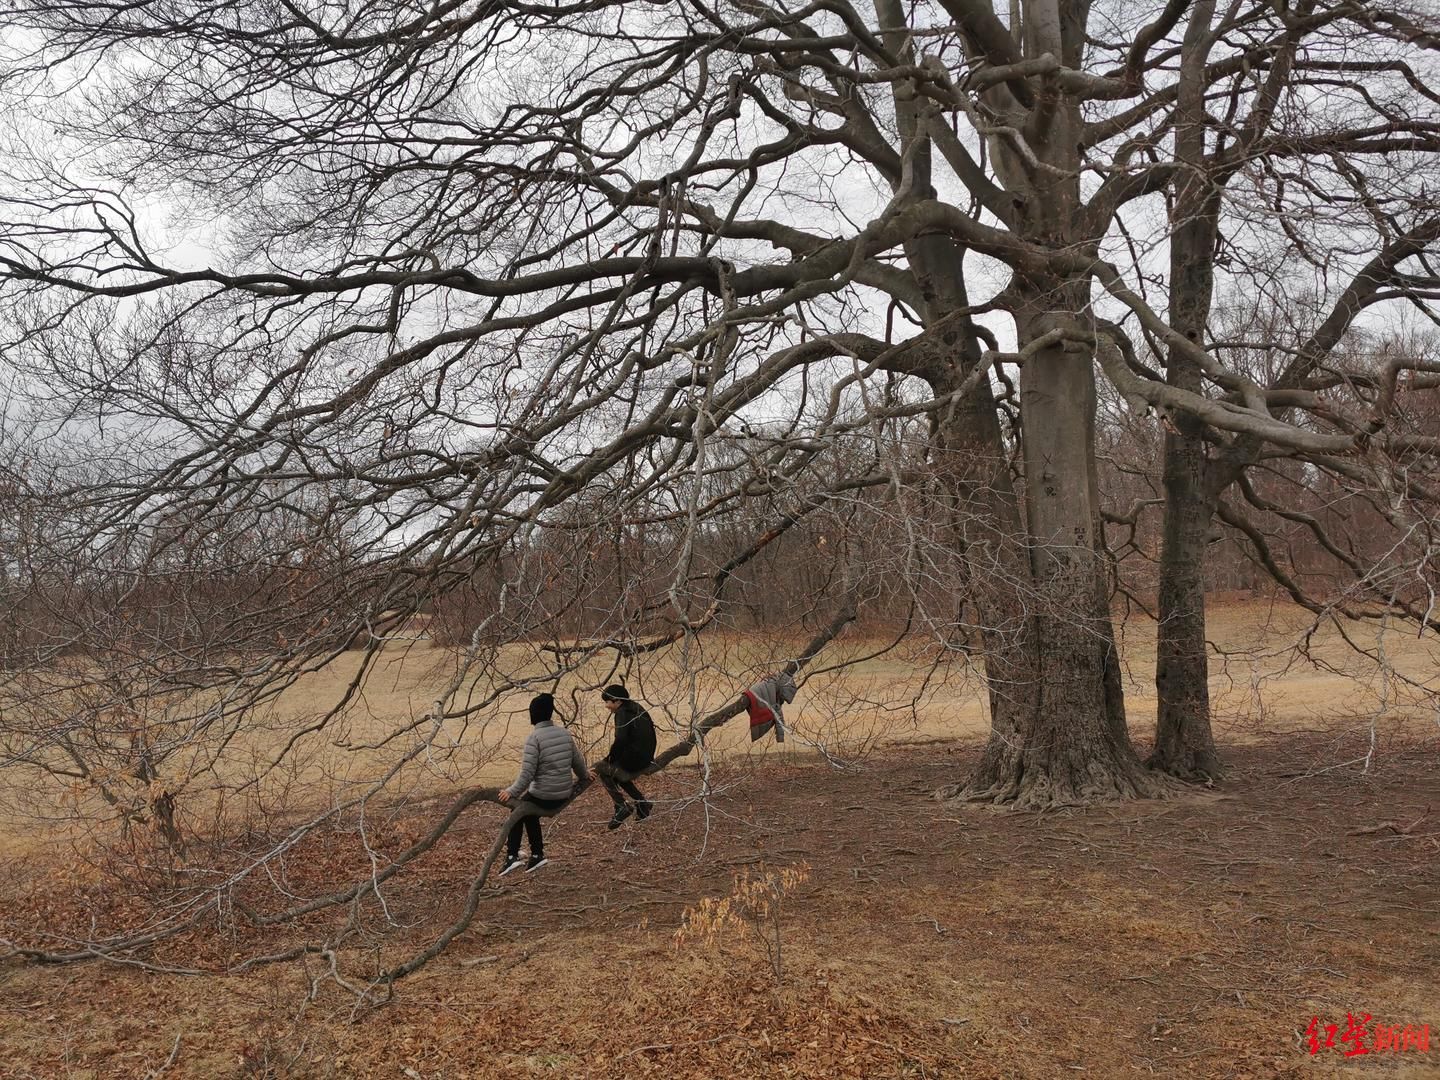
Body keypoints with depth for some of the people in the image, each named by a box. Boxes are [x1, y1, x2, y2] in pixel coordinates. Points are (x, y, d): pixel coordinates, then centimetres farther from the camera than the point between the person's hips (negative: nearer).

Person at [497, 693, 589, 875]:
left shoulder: (534, 738, -15)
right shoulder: (564, 734, 3)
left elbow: (527, 773, -20)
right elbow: (578, 762, 13)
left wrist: (512, 792, -12)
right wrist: (584, 777, 32)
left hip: (542, 796, -5)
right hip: (564, 795, 6)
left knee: (518, 811, 21)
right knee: (529, 813, 28)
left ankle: (512, 857, 15)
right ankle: (537, 855, 27)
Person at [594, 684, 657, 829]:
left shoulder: (622, 713, -16)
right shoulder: (638, 709, 11)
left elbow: (620, 740, -28)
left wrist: (609, 757, -12)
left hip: (631, 763, -9)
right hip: (646, 760, 9)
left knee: (599, 767, 10)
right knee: (618, 773, 30)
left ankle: (621, 806, 1)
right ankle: (642, 802, 21)